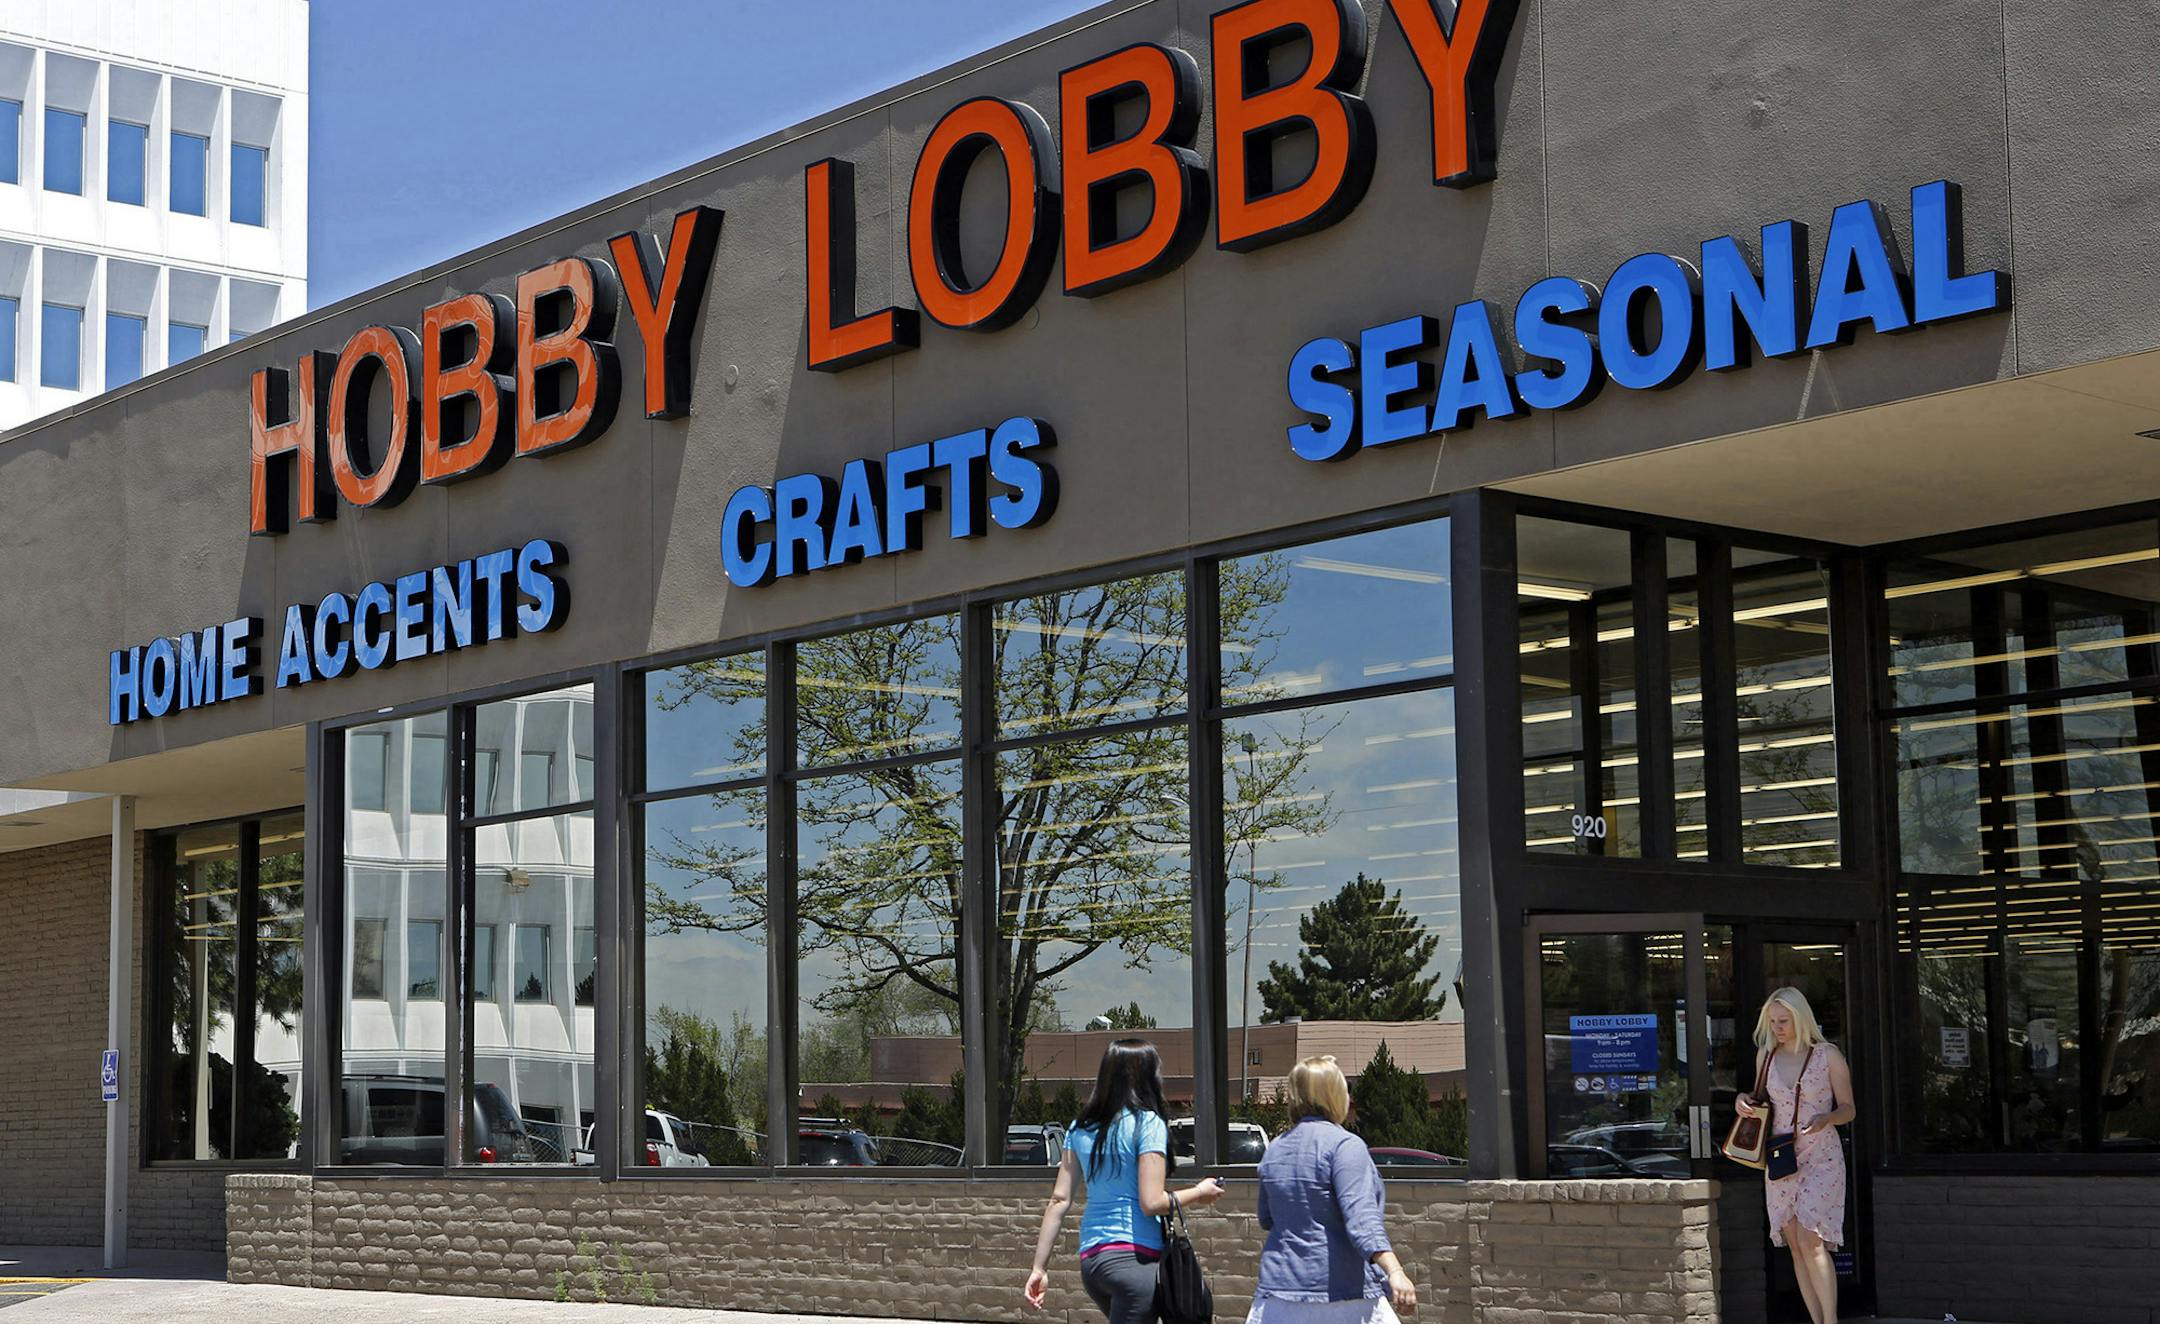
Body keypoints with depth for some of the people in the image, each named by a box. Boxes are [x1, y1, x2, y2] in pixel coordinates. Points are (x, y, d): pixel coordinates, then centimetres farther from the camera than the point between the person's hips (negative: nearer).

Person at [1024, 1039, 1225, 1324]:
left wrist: (1039, 1268, 9)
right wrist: (1197, 1194, 3)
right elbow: (1152, 1202, -14)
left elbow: (1059, 1200, 8)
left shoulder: (1080, 1128, 11)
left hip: (1090, 1258, 7)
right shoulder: (1147, 1123, -7)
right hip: (1135, 1256, -7)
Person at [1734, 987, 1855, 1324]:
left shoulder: (1828, 1055, -3)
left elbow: (1848, 1109, 0)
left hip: (1820, 1157, -5)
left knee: (1810, 1239, -17)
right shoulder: (1766, 1056, 9)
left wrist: (1825, 1119, -20)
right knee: (1796, 1245, 3)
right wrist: (1744, 1102, -1)